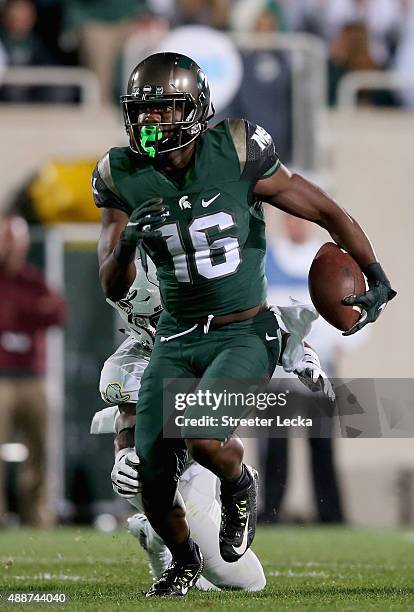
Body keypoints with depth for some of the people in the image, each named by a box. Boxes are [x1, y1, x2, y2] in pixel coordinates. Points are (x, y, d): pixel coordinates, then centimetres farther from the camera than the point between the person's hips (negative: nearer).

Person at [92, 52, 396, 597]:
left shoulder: (237, 158, -16)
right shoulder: (125, 178, -6)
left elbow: (328, 213, -5)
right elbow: (113, 288, -5)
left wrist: (377, 280, -4)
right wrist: (127, 243, -26)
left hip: (245, 334, -4)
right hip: (177, 339, 4)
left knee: (203, 436, -29)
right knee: (153, 478, -1)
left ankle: (239, 486, 8)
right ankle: (184, 562, 31)